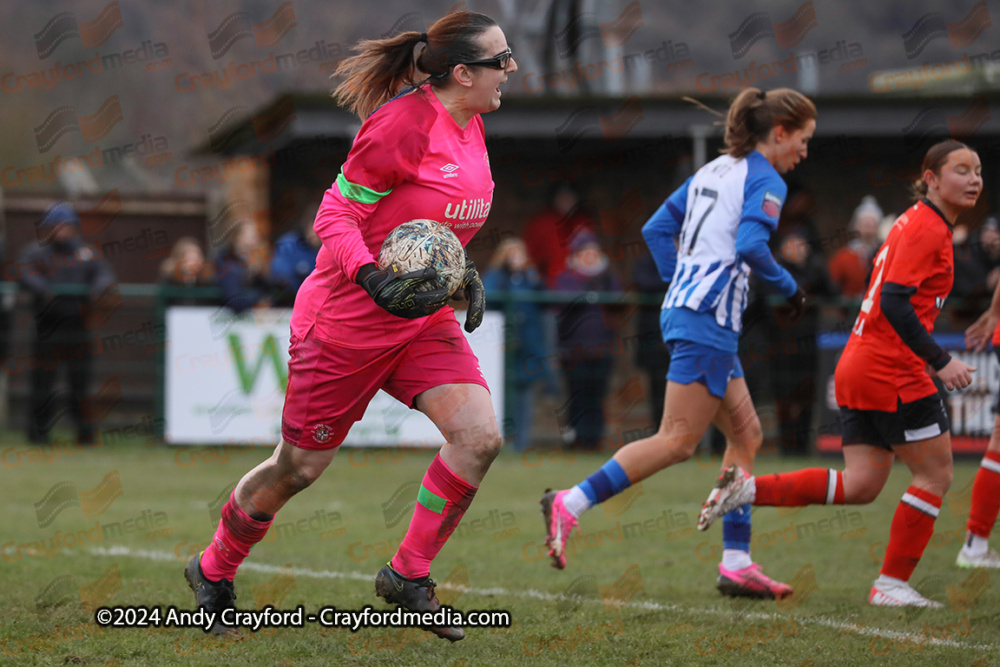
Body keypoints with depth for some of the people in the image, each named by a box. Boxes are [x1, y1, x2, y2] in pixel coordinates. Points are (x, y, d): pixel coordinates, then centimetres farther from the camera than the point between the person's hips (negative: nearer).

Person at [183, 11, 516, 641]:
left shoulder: (470, 127, 5)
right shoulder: (404, 122, -21)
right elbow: (335, 216, -19)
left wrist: (465, 276, 7)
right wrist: (378, 282, -32)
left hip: (422, 318, 7)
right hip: (346, 321, -7)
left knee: (480, 436, -14)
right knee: (299, 468, 5)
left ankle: (407, 575, 2)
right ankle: (213, 571, 31)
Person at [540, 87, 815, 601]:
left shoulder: (712, 171, 19)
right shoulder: (766, 181, -6)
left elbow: (656, 228, 18)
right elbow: (750, 246, -21)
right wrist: (789, 288, -6)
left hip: (684, 307, 10)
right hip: (708, 319, -10)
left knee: (746, 433, 11)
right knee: (678, 441, -11)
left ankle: (736, 562, 8)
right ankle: (571, 504, -17)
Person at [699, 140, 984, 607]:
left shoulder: (914, 223, 19)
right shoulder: (928, 228, -12)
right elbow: (895, 302, -22)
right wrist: (940, 361, -23)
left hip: (857, 370, 9)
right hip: (894, 374, -9)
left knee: (860, 486, 8)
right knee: (935, 473, 1)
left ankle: (748, 489, 0)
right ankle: (892, 583, 4)